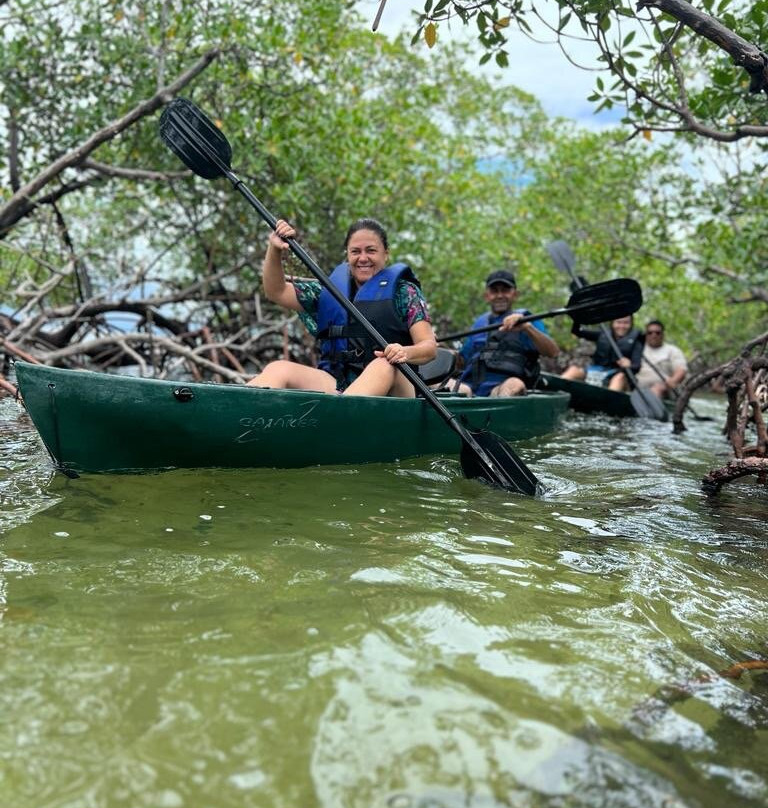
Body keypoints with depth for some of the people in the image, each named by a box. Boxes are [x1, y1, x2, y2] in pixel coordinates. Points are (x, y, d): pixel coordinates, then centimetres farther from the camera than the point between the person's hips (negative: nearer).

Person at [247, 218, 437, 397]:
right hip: (335, 386, 3)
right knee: (279, 369, -21)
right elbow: (276, 292, 15)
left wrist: (406, 353, -26)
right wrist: (274, 250, -1)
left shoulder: (403, 291, 10)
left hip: (390, 390, -3)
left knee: (384, 367, -37)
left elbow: (430, 346, -2)